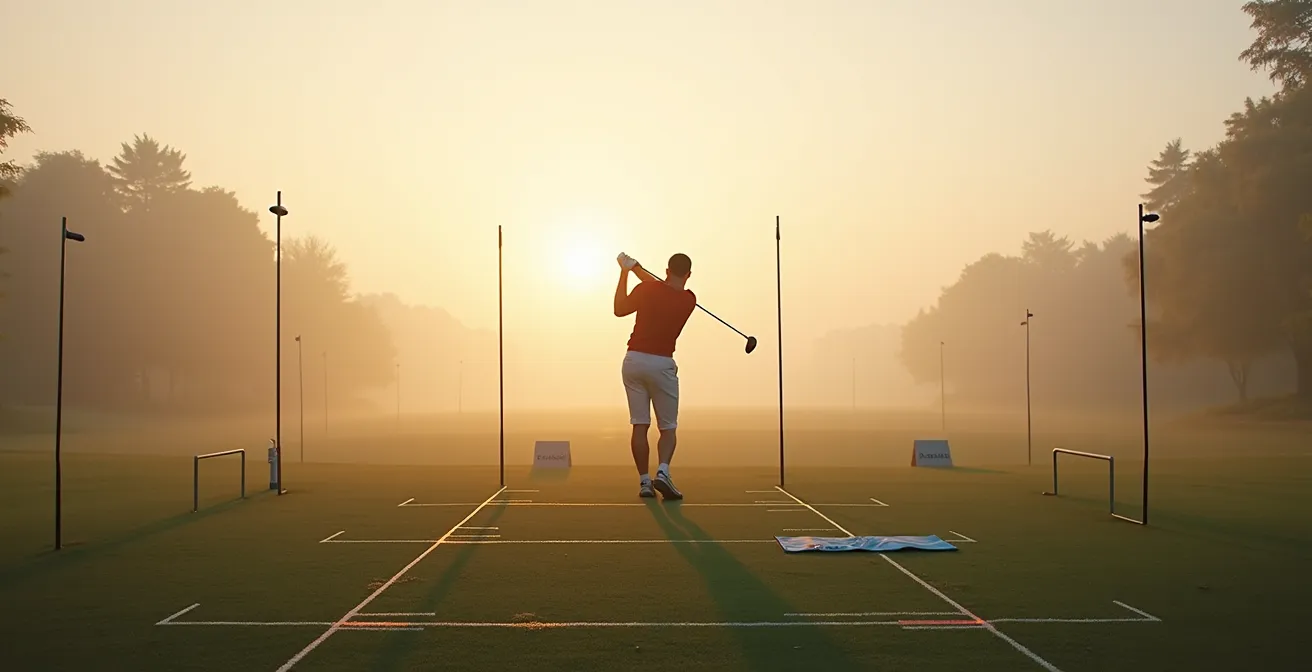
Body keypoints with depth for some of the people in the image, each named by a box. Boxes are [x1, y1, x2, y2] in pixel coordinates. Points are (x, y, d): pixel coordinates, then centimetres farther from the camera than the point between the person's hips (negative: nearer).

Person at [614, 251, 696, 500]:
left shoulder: (646, 289, -5)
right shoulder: (689, 300, 0)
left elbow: (620, 310, 12)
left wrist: (625, 273, 16)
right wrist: (636, 268, 24)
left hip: (634, 360, 1)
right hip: (662, 364, -1)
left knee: (640, 426, 5)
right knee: (668, 427, 6)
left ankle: (644, 480, 2)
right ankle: (663, 471, -17)